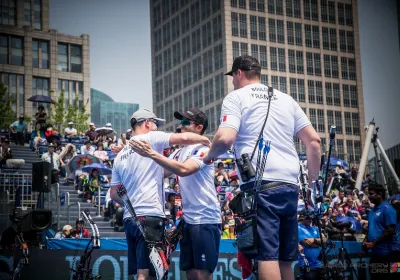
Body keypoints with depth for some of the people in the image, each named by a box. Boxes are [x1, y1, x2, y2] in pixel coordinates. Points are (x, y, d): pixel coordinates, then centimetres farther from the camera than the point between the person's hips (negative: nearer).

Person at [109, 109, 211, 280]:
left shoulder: (120, 155, 19)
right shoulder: (150, 138, -1)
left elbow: (114, 194, 19)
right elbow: (184, 138, -15)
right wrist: (206, 140, 1)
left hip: (129, 218, 8)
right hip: (150, 216, -8)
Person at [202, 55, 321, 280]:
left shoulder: (236, 97, 5)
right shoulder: (286, 99, 22)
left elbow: (225, 139, -11)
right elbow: (314, 140, 16)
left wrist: (209, 156, 10)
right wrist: (313, 181, 22)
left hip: (260, 185, -6)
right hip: (290, 185, 6)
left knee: (267, 255, -10)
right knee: (285, 258, 11)